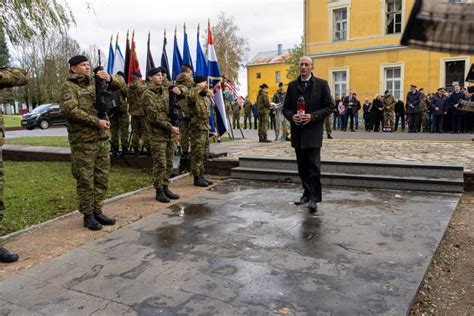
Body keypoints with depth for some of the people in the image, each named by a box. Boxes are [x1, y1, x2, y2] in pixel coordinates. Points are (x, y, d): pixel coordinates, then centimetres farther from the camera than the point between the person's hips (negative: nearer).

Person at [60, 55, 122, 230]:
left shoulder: (95, 81, 14)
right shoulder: (69, 87, -4)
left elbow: (121, 83, 14)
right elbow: (70, 109, -20)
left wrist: (110, 78, -9)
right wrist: (96, 121, -21)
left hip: (103, 138, 6)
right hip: (83, 141, -6)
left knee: (102, 178, 11)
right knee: (85, 180, 1)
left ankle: (97, 211, 23)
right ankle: (88, 215, 12)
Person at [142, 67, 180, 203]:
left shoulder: (165, 90, 13)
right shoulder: (148, 95, -8)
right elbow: (154, 117, -15)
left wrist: (178, 90, 1)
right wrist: (170, 127, -16)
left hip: (170, 134, 7)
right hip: (158, 135, -7)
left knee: (169, 164, 11)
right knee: (160, 165, -3)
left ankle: (166, 188, 22)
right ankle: (159, 191, 8)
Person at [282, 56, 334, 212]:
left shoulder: (321, 84, 1)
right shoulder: (292, 86, 11)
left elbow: (330, 107, -1)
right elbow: (286, 108, 12)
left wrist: (312, 116, -14)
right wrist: (291, 116, -10)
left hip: (313, 131, -4)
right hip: (297, 133, 4)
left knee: (314, 165, -9)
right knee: (302, 167, 11)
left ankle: (314, 198, -4)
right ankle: (307, 193, 23)